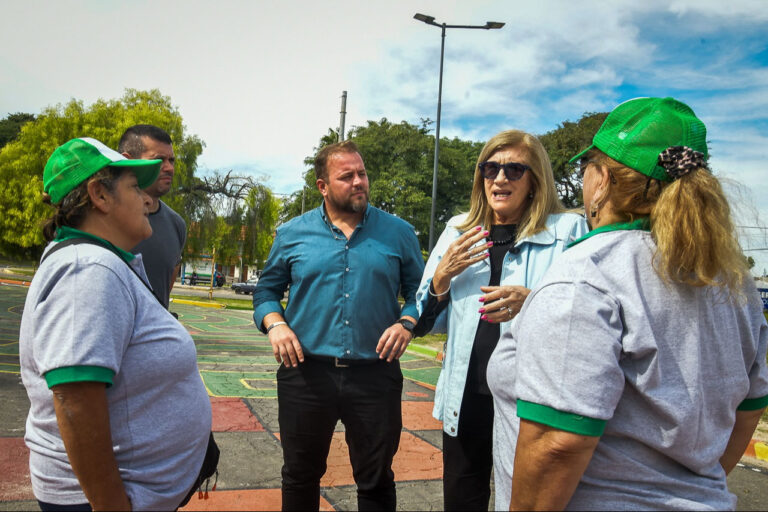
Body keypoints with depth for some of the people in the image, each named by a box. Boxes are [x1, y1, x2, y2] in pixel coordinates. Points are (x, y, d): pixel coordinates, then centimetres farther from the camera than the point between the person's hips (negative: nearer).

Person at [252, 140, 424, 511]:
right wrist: (274, 324, -8)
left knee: (376, 481, 14)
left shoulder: (398, 233, 2)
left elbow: (420, 291, 8)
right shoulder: (292, 234, 3)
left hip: (376, 375, 0)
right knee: (300, 477, 18)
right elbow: (266, 290, 11)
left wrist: (406, 323, -11)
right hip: (307, 373, 1)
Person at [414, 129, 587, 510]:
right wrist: (441, 277, -6)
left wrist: (533, 302, -24)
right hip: (465, 398, 4)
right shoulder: (457, 232, 9)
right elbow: (429, 322, 14)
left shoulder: (568, 230, -3)